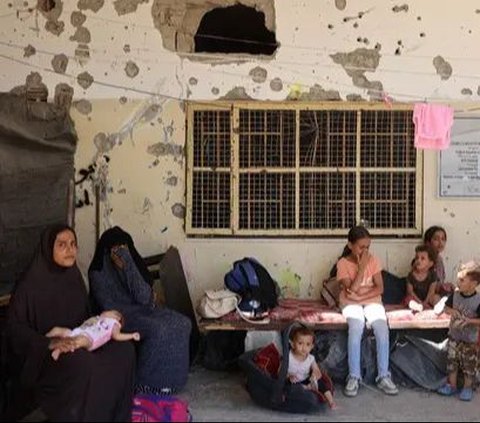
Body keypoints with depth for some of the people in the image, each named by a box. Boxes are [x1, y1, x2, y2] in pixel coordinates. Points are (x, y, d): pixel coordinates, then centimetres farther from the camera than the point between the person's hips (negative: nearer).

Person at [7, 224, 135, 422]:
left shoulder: (74, 277, 6)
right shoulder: (31, 285, -14)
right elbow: (15, 328, -14)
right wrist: (50, 342, -27)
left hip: (78, 341, 7)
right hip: (43, 352, -7)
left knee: (124, 348, -16)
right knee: (84, 363, -36)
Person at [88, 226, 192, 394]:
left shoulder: (134, 265, 4)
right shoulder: (98, 274, -9)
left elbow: (144, 298, -9)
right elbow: (109, 308, -11)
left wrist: (129, 268, -17)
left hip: (142, 311, 6)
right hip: (120, 317, -6)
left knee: (183, 323, -13)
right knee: (158, 330, -30)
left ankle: (172, 377, -5)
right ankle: (144, 383, -17)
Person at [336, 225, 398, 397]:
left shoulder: (373, 260, 0)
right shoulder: (343, 263, -8)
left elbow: (380, 288, -4)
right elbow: (352, 289, -18)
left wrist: (360, 296, -16)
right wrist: (362, 266, -19)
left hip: (372, 301, 2)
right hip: (351, 303, -2)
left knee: (382, 328, -26)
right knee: (356, 327, -33)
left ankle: (384, 376, -17)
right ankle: (354, 377, -26)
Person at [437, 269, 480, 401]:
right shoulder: (455, 295, -6)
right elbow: (446, 308, 7)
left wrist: (469, 320, -29)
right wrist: (451, 311, -13)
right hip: (454, 335, 4)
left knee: (469, 364, 7)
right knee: (452, 360, 12)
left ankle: (467, 388, 24)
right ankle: (452, 386, 26)